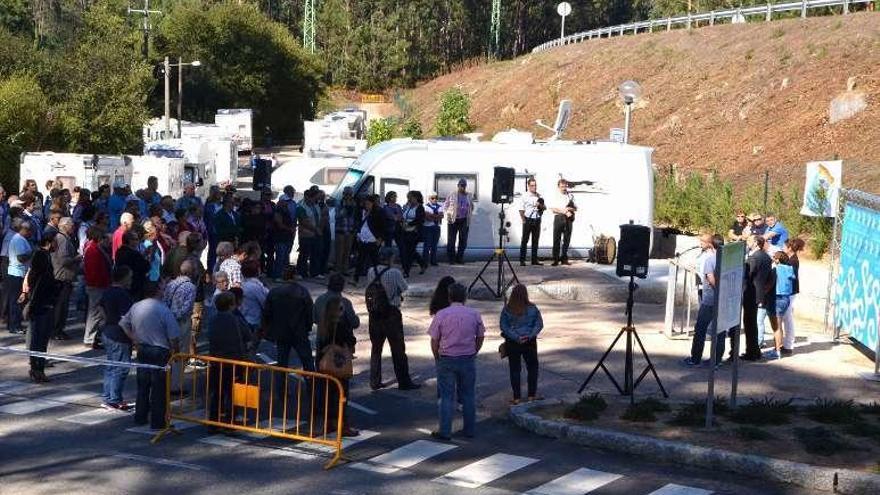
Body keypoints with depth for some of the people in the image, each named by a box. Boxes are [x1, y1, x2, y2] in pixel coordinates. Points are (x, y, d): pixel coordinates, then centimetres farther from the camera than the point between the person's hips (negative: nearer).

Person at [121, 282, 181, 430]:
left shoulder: (136, 307, 2)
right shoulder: (163, 310, -17)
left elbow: (124, 324, 15)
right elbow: (174, 336, -17)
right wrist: (175, 350, -1)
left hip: (142, 350, 6)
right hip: (160, 352, -6)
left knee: (142, 385, 18)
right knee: (158, 388, 1)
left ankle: (140, 417, 26)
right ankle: (157, 422, 5)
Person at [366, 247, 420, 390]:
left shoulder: (371, 272, -1)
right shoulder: (395, 273, -16)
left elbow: (368, 289, 8)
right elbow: (404, 288, -5)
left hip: (374, 314, 5)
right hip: (391, 314, -5)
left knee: (376, 348, 15)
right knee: (398, 349, 5)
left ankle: (375, 381, 18)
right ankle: (404, 381, 12)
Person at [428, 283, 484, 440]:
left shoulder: (441, 315, -7)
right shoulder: (474, 314, 0)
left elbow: (434, 341, -5)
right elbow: (480, 338, 7)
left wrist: (438, 358, 8)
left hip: (446, 359, -2)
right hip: (468, 359, 2)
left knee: (447, 396, 4)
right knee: (468, 395, 12)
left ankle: (445, 432, 5)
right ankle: (469, 430, 18)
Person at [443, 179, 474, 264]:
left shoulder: (469, 196, 11)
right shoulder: (452, 195, 2)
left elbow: (472, 207, 24)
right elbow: (445, 206, 7)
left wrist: (469, 215, 11)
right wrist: (447, 215, -6)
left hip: (464, 221, 3)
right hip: (453, 220, -3)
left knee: (463, 241, 3)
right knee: (451, 240, -2)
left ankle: (460, 258, 12)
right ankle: (451, 259, 4)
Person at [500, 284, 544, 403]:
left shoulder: (507, 310, -9)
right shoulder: (532, 309, -6)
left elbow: (503, 326, -11)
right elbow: (539, 324, -6)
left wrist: (516, 337, -12)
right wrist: (530, 335, -10)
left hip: (512, 343, 0)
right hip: (530, 343, 1)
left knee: (515, 369, 7)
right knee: (532, 368, 15)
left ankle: (516, 397, 9)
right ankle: (531, 395, 16)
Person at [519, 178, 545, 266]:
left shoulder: (539, 196, 10)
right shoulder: (525, 196, -3)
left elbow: (544, 208, 15)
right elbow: (521, 209, -4)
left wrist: (540, 205, -6)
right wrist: (523, 220, -12)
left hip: (537, 220, 5)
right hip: (528, 219, -5)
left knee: (535, 240, 8)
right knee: (525, 240, -4)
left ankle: (534, 259, 15)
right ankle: (522, 260, -2)